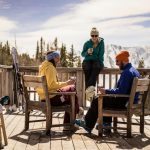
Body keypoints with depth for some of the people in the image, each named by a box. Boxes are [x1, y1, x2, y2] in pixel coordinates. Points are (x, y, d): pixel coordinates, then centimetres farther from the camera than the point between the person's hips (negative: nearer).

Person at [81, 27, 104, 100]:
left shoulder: (101, 42, 2)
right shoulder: (87, 43, 4)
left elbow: (101, 55, 0)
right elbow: (82, 54, 6)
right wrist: (87, 52, -15)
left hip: (97, 61, -1)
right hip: (88, 61, 1)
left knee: (96, 67, -37)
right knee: (87, 68, -35)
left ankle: (90, 86, -51)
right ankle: (90, 86, -43)